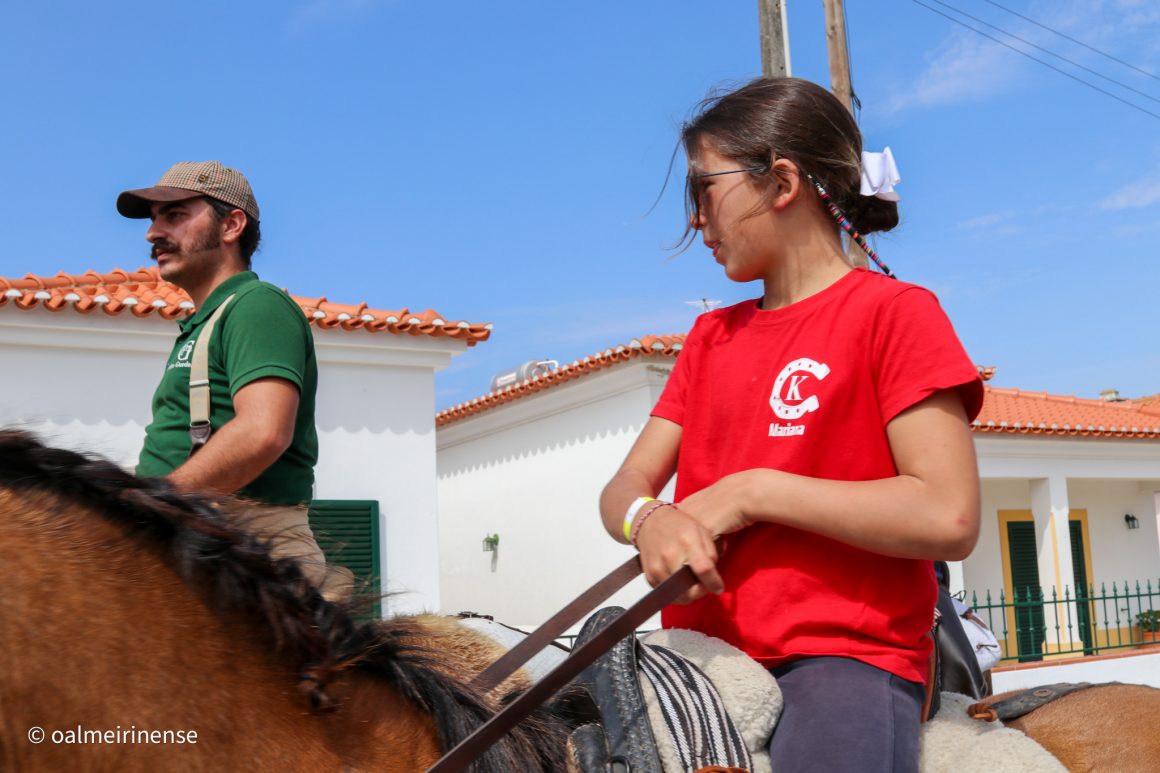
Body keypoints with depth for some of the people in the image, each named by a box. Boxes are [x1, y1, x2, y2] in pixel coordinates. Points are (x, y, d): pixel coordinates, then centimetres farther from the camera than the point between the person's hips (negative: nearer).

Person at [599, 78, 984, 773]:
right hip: (703, 652, 6)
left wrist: (750, 492, -12)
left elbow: (949, 519, -13)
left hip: (846, 657, -5)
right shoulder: (710, 337, 16)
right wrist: (651, 520, -13)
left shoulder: (892, 311, -2)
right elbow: (624, 488, 10)